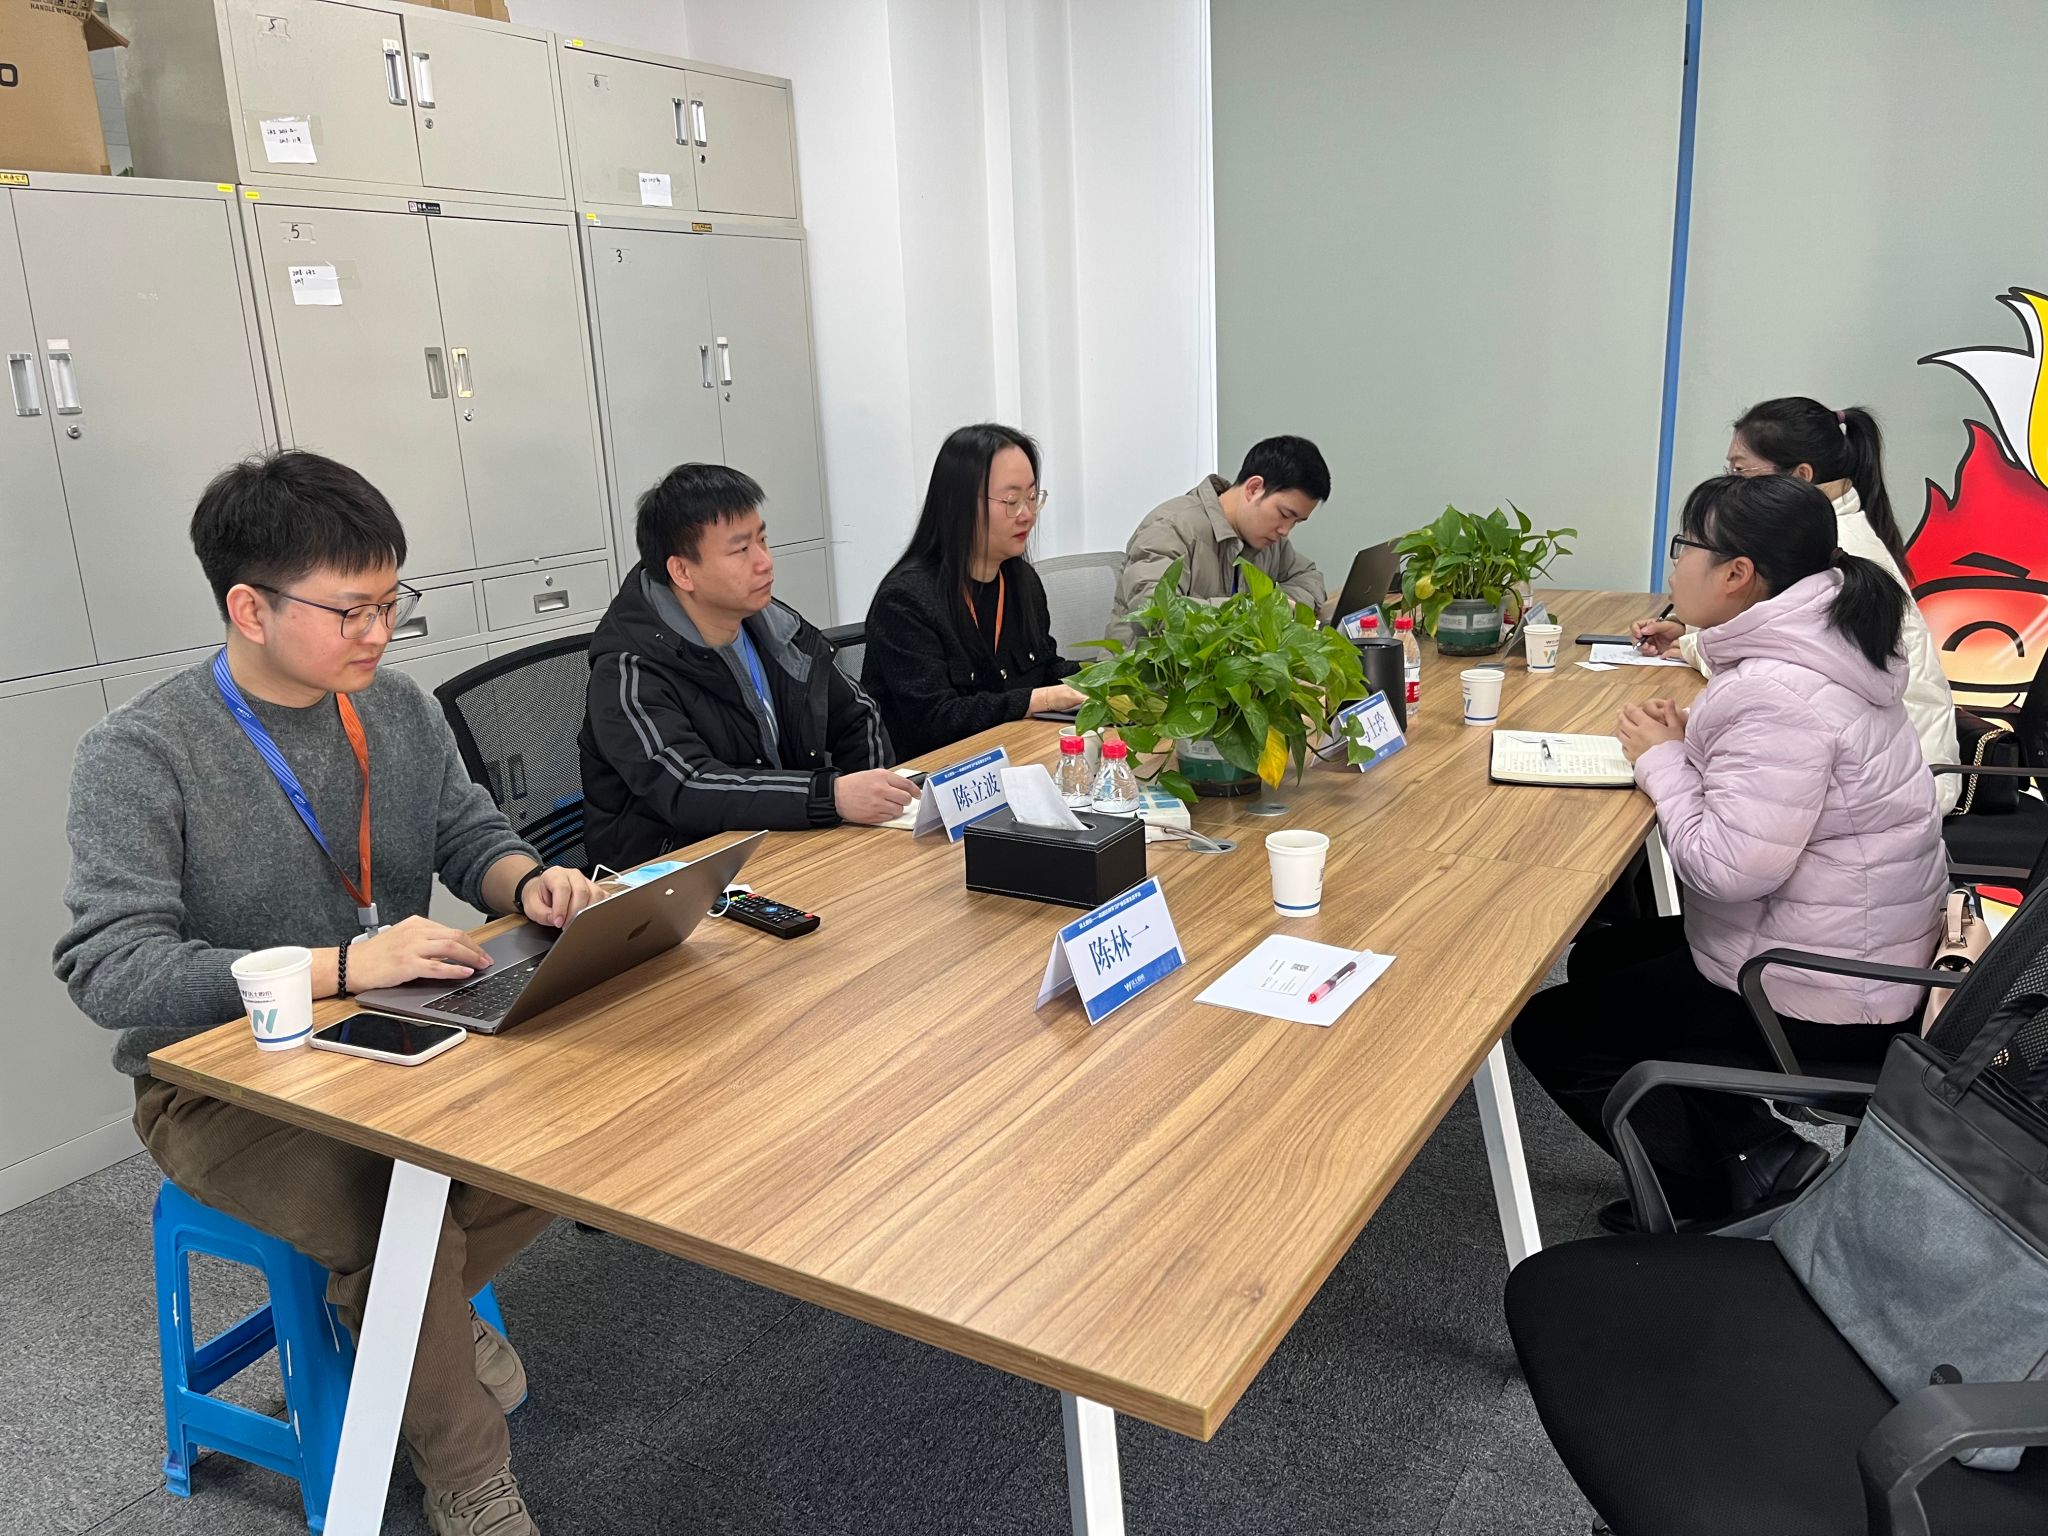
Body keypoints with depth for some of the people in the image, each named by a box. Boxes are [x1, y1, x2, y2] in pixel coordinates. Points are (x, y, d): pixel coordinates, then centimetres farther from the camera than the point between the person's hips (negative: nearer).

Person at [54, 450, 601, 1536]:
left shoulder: (399, 708, 0)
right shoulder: (139, 755, -17)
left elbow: (469, 836, 10)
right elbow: (109, 970, -25)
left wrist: (527, 881, -16)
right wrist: (341, 966, -36)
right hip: (222, 1082, -5)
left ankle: (423, 1316, 14)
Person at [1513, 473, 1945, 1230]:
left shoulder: (1781, 689, -27)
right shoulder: (1817, 645, 5)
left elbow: (1730, 866, -30)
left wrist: (1661, 760, -16)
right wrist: (1687, 740, 0)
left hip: (1819, 1001, -10)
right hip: (1857, 955, 10)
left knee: (1549, 1028, 1)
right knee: (1600, 960, 23)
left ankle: (1751, 1177, 5)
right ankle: (1754, 1148, 19)